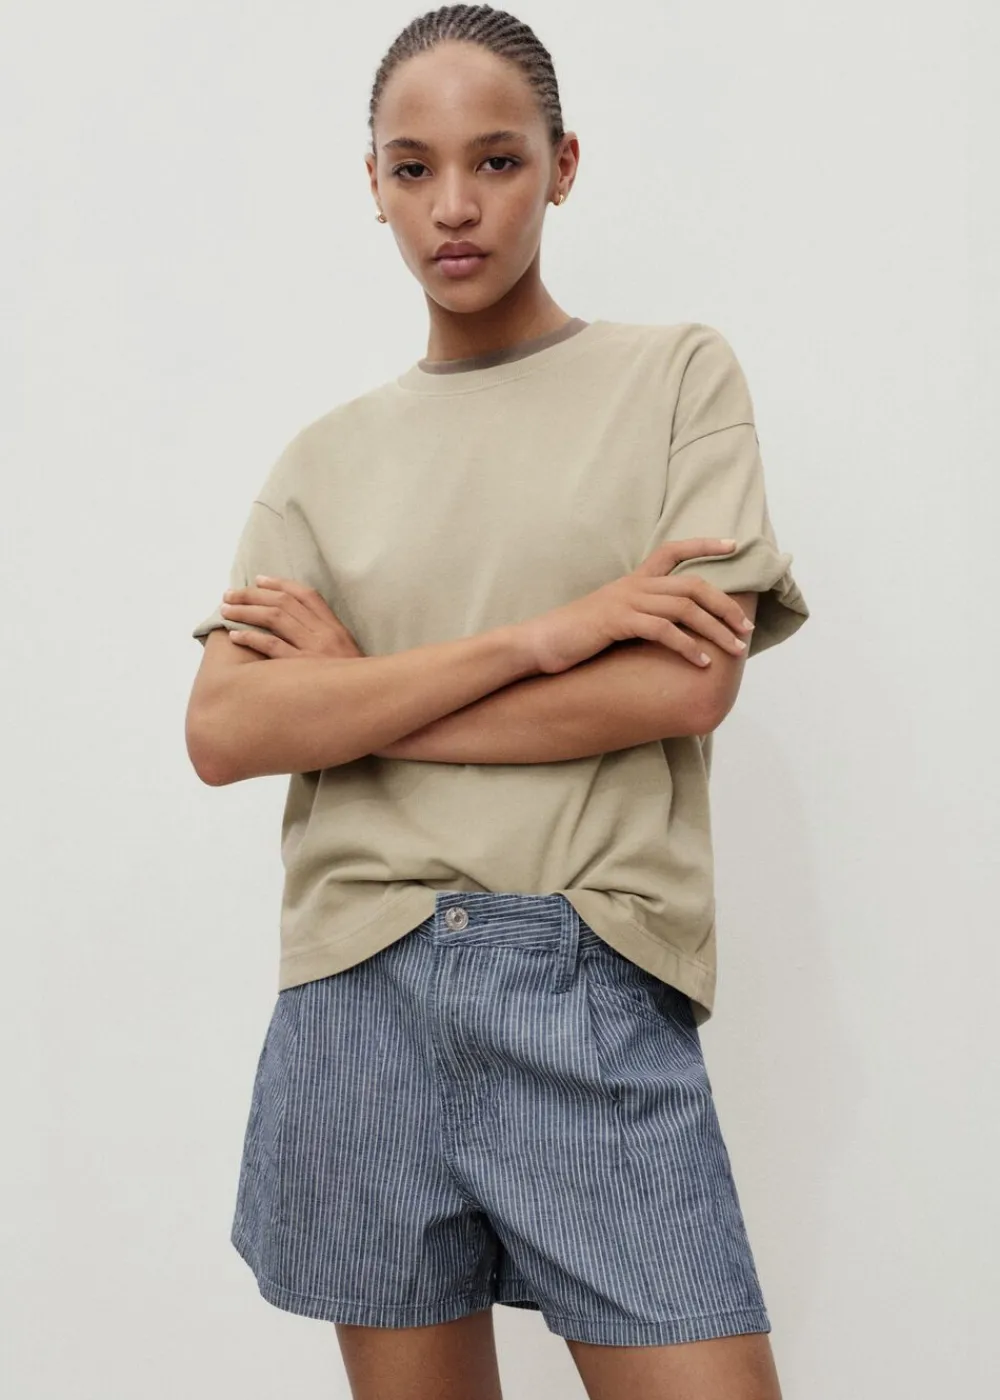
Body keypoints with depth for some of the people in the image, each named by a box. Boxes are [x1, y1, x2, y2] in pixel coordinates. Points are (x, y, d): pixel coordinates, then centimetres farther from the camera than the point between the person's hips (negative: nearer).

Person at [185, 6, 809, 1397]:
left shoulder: (678, 372, 6)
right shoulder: (328, 456, 11)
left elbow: (690, 684, -7)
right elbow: (223, 734, -3)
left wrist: (355, 691, -3)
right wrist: (542, 633, -11)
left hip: (600, 989, -2)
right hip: (360, 989, 2)